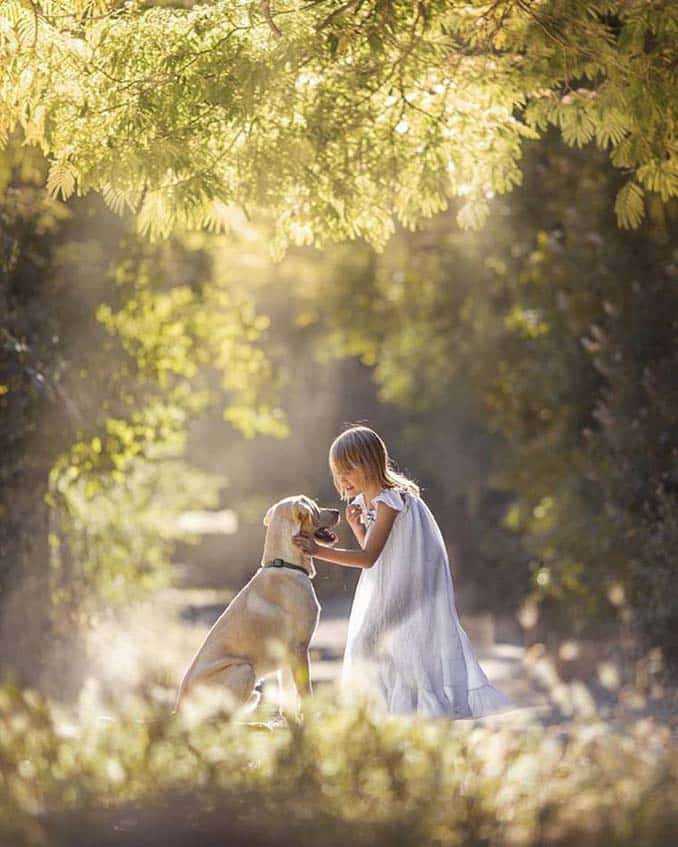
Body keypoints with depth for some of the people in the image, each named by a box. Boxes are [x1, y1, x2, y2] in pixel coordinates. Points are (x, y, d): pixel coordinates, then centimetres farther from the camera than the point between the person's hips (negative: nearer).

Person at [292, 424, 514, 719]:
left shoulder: (389, 501, -24)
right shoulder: (363, 501, 4)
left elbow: (369, 556, -30)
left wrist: (319, 550, -36)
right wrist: (356, 526, -3)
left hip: (413, 586, -10)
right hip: (388, 589, 10)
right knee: (370, 644, 12)